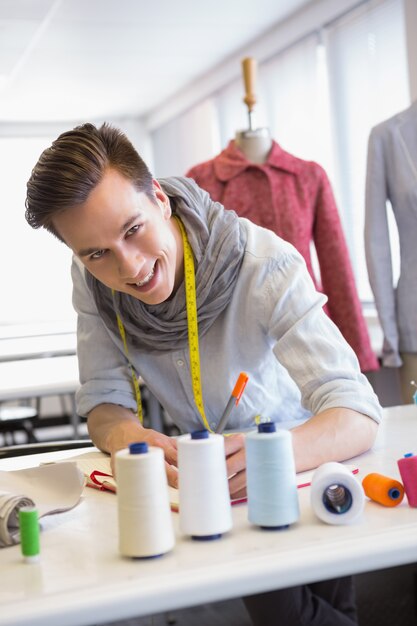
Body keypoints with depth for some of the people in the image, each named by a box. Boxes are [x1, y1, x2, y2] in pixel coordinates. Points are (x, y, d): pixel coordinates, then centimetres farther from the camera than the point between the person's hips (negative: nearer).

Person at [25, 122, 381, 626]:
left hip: (303, 458, -2)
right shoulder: (92, 278, -14)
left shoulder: (265, 266, -27)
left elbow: (359, 416, -33)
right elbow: (103, 400, -10)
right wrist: (124, 434, -35)